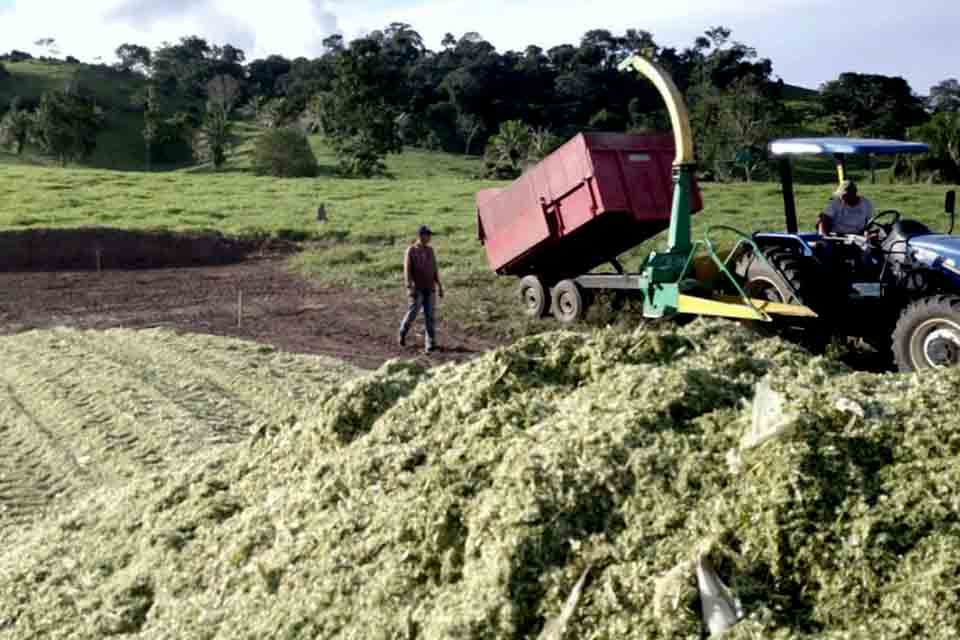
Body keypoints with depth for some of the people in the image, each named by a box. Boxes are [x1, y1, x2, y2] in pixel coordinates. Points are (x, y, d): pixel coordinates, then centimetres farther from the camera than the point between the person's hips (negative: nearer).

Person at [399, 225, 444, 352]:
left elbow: (435, 269, 14)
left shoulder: (430, 250, 11)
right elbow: (407, 270, -9)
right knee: (413, 312, -5)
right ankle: (403, 332, 22)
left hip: (429, 288, 4)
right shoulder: (411, 250, -4)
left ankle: (431, 343, -3)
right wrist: (409, 287, -18)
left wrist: (439, 285, 10)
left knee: (429, 315, -2)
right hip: (417, 288, -4)